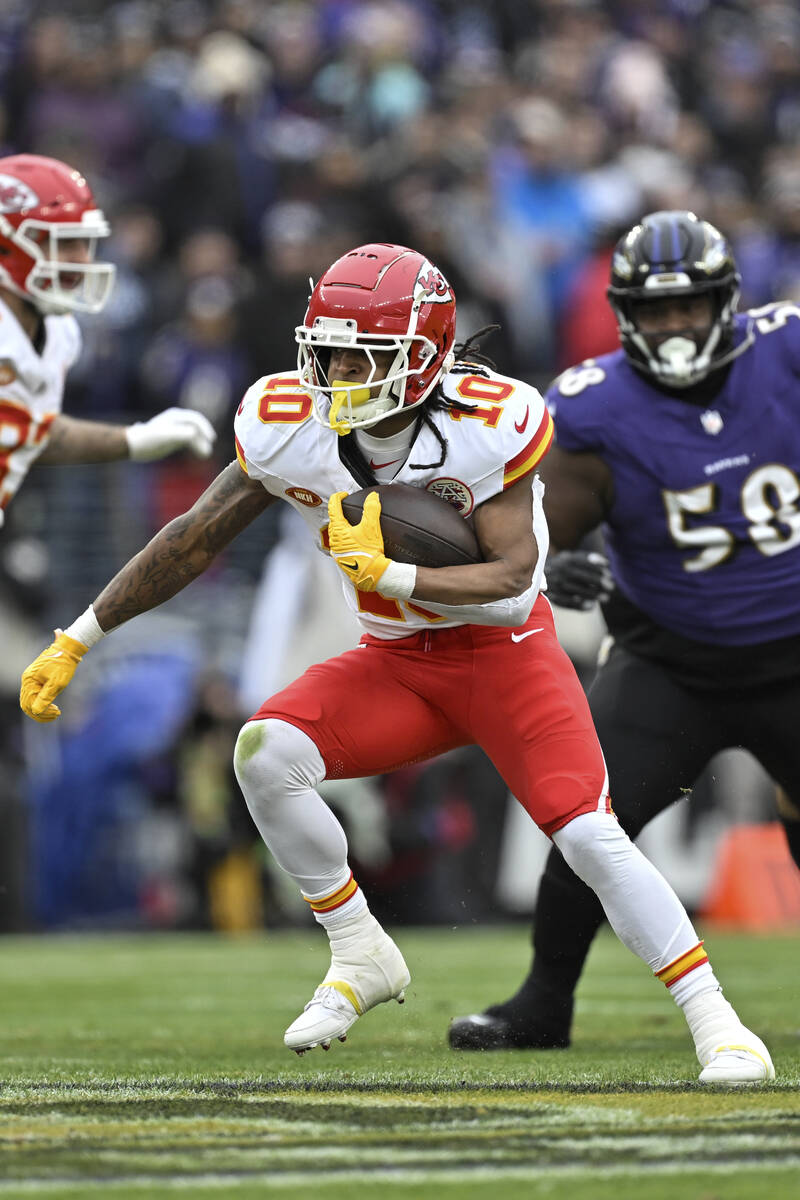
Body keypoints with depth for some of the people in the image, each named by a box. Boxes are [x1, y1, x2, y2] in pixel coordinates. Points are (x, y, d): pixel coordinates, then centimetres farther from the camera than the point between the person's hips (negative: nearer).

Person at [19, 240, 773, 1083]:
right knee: (266, 749, -21)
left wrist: (387, 575, -37)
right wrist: (75, 642, 0)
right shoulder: (288, 425, -12)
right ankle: (361, 956, -3)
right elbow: (194, 541, -1)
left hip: (505, 652, -4)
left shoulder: (491, 425, -24)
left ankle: (715, 1024, -8)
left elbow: (512, 588, -25)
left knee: (590, 837, -19)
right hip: (395, 663, 4)